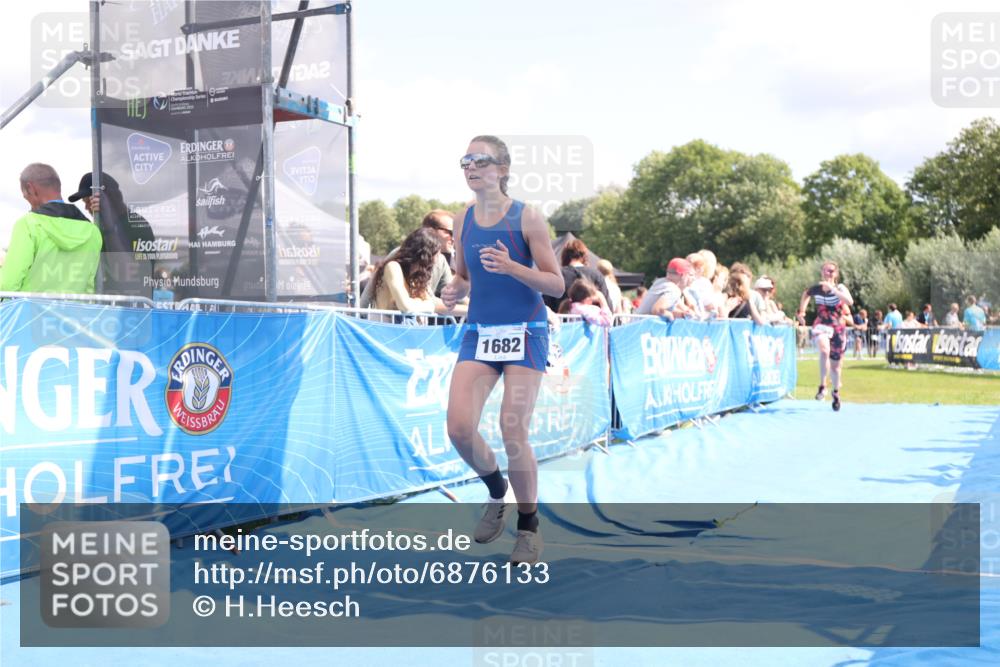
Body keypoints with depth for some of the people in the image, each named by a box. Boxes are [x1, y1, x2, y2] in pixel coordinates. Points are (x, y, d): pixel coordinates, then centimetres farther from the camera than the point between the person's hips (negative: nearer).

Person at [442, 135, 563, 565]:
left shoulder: (527, 217, -8)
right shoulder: (463, 220, 5)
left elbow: (557, 285, -8)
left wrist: (511, 267, -23)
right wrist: (453, 291, -6)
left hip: (524, 332, -4)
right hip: (480, 332, 4)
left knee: (513, 433, -7)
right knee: (459, 429, -10)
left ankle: (528, 526, 15)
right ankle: (496, 490, 22)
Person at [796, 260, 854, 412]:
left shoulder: (840, 288, -12)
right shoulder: (814, 289, -7)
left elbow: (850, 302, -32)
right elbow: (805, 295, 17)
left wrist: (832, 289, -36)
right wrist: (801, 311, 11)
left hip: (838, 328, 0)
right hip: (821, 325, 0)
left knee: (835, 365, 11)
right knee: (824, 350, -35)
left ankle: (836, 394, 37)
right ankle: (822, 386, -22)